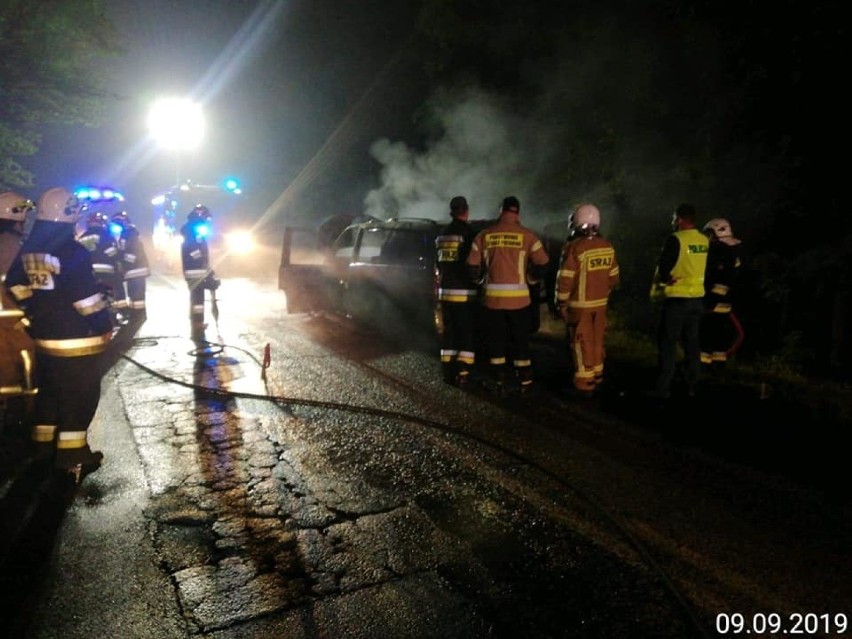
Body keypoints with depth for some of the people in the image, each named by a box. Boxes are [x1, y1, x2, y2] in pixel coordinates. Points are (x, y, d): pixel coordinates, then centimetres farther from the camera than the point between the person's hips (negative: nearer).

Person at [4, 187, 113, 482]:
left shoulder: (28, 250, 6)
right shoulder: (73, 252, -19)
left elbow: (15, 286, 13)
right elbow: (87, 296, -21)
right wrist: (104, 326, -10)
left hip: (43, 338, 8)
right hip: (77, 341, -8)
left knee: (49, 391, 21)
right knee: (79, 398, 2)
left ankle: (45, 445, 34)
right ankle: (72, 456, 9)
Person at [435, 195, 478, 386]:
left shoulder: (442, 234, 12)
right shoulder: (468, 232, -9)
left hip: (445, 291, 6)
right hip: (464, 292, -6)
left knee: (448, 331, 13)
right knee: (467, 333, 0)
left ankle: (448, 371, 15)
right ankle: (462, 373, -4)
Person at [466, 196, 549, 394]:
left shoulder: (484, 235, 1)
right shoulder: (527, 235, -3)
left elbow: (473, 266, 1)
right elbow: (542, 264, -3)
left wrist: (481, 281, 20)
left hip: (492, 296, 1)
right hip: (518, 297, -1)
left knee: (496, 340, 11)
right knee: (520, 340, 11)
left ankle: (499, 382, 16)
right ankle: (525, 381, 19)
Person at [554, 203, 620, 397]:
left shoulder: (574, 247, -17)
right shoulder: (608, 247, 2)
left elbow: (565, 280, -16)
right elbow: (614, 278, 9)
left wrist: (561, 304, -5)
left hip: (579, 305, -6)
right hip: (600, 304, 6)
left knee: (582, 345, 2)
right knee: (597, 342, 17)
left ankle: (584, 385, 8)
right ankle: (596, 379, 29)